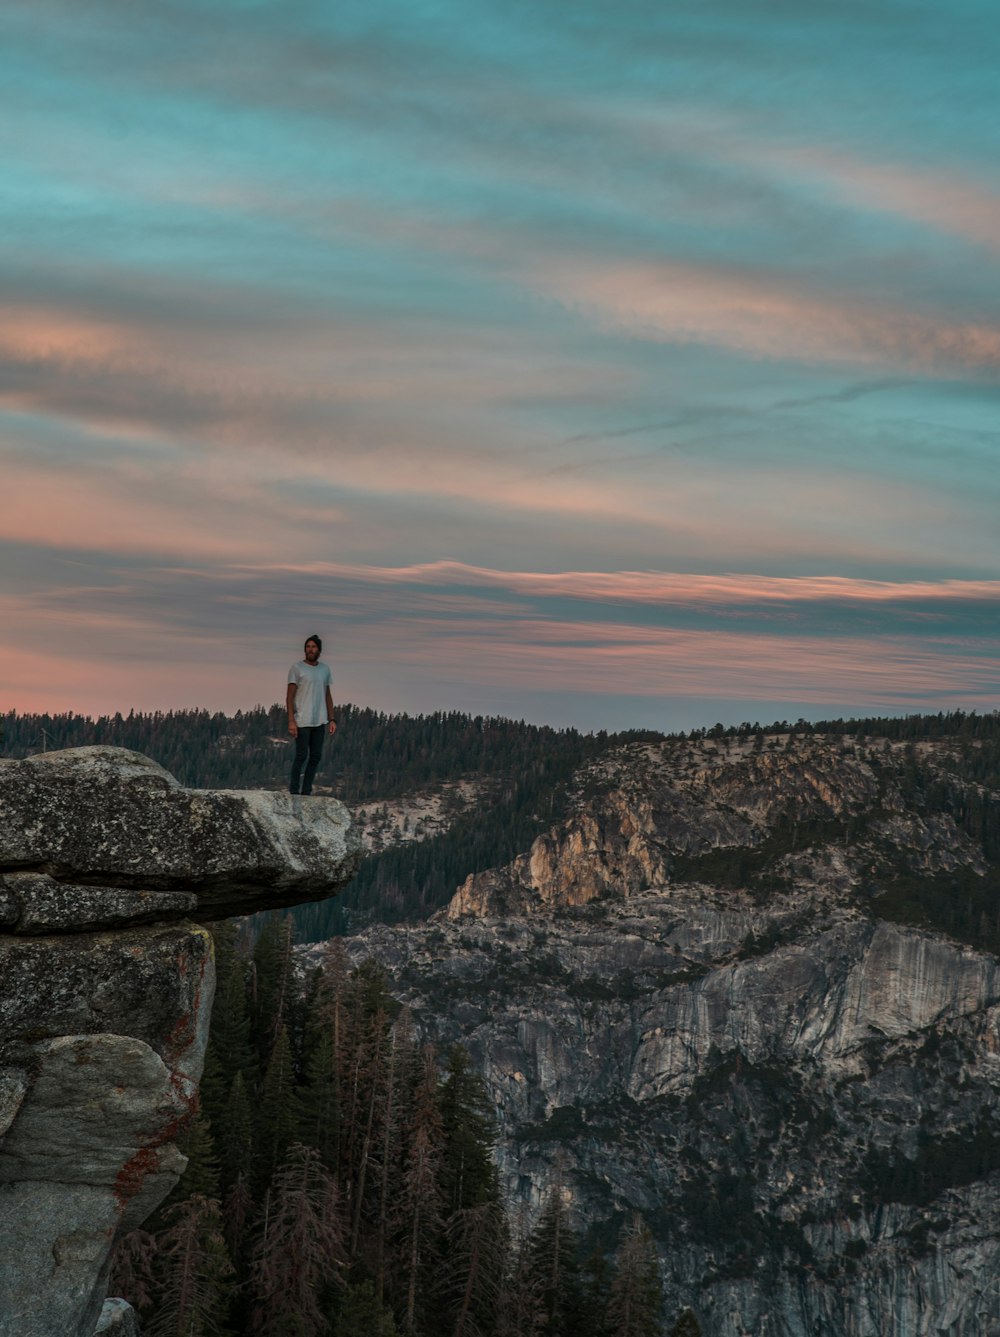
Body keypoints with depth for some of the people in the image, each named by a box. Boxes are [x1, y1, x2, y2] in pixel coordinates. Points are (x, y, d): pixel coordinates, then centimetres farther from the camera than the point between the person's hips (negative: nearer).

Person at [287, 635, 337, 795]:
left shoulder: (325, 669, 12)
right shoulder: (297, 668, -4)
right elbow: (290, 697, -7)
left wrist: (332, 720, 9)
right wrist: (291, 721, -15)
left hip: (320, 722, 5)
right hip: (302, 722, -5)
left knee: (316, 756, 5)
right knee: (301, 756, -7)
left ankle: (306, 791, 11)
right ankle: (294, 791, 1)